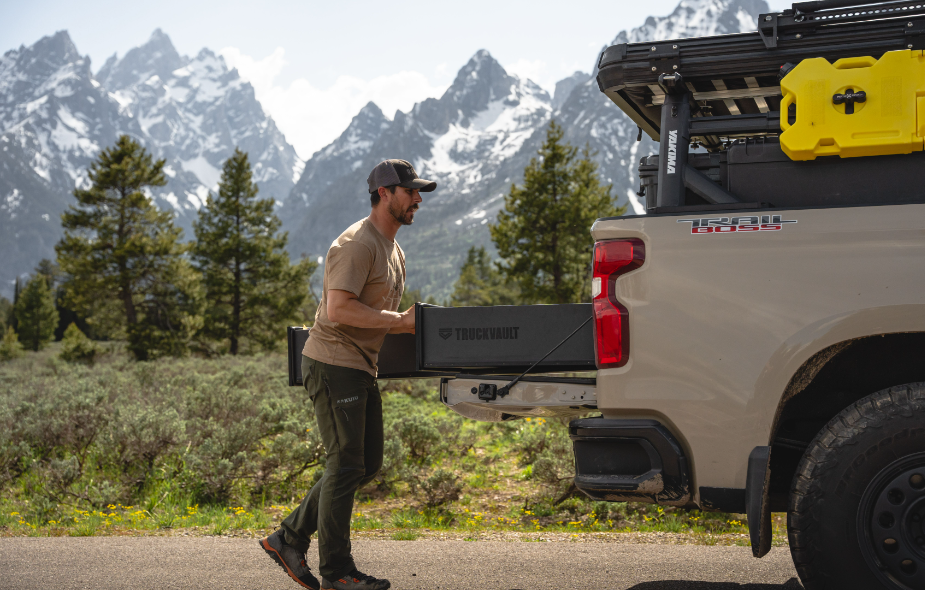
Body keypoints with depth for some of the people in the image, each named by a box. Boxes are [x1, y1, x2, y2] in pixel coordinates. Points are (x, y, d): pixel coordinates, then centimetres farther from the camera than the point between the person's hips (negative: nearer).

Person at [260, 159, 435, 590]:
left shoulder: (393, 251, 18)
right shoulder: (357, 244, -15)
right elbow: (339, 309, -24)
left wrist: (410, 325, 8)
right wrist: (399, 320, -20)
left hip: (361, 369, 10)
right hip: (333, 364, -10)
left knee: (366, 465, 13)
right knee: (346, 465, -5)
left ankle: (289, 538, 21)